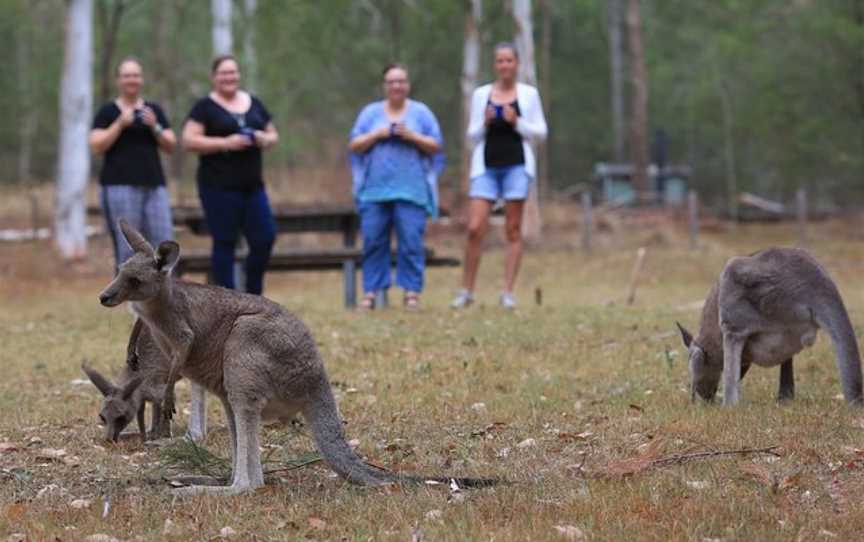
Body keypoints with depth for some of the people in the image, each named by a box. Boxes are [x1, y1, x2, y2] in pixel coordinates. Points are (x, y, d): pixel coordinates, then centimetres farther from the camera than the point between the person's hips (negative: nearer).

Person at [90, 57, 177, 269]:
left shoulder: (154, 110, 15)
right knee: (127, 249, -7)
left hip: (154, 185, 4)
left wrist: (155, 127, -6)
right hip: (120, 186, -4)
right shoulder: (107, 112, 5)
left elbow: (170, 146, 11)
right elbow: (96, 147, -4)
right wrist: (120, 124, -12)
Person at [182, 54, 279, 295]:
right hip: (219, 185, -5)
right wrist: (225, 143, -18)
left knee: (265, 239, 0)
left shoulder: (254, 104, 15)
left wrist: (264, 139, -3)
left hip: (253, 185, 5)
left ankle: (253, 296, 18)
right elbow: (189, 140, -9)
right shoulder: (205, 106, -1)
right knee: (225, 243, -1)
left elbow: (273, 135, 21)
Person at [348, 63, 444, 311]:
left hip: (411, 190, -1)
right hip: (374, 188, 2)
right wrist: (377, 135, -6)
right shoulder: (370, 112, 13)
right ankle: (371, 290, 4)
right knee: (373, 240, -1)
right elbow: (354, 146, 8)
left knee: (411, 241, -7)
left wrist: (412, 136, -10)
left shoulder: (421, 112, 10)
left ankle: (412, 291, -3)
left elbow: (435, 146, 5)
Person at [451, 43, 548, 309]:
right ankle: (466, 291, 4)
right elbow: (472, 136, 11)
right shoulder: (481, 94, 8)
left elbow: (540, 133, 5)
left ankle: (508, 293, 4)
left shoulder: (528, 94, 5)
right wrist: (485, 123, -9)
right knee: (475, 229, -6)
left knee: (513, 230, 1)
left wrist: (516, 122, -10)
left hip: (516, 165, -1)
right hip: (486, 166, 1)